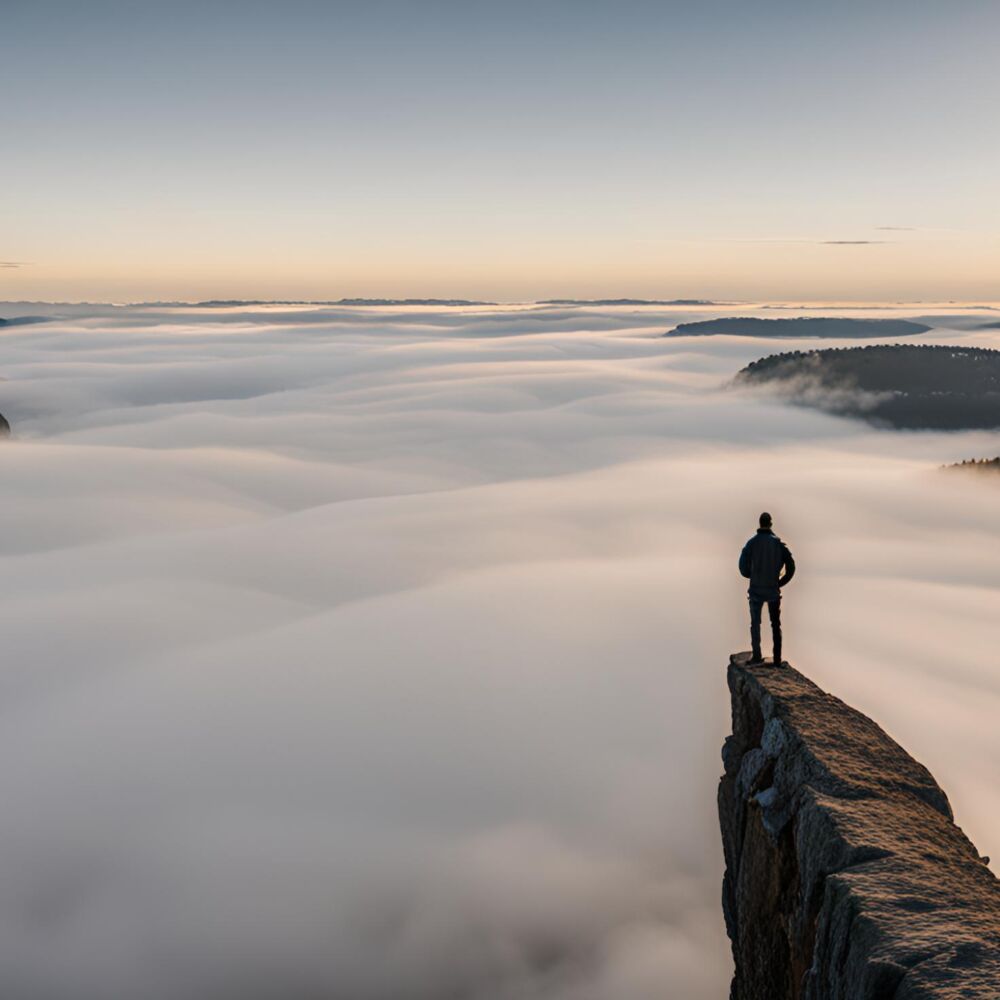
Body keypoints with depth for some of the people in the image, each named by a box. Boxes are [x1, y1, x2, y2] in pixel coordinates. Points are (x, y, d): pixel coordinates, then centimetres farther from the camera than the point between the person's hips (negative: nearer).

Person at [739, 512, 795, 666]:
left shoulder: (752, 543, -8)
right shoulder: (778, 543, -5)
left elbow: (743, 567, -7)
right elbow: (791, 566, -7)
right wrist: (781, 582, 5)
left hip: (756, 590, -1)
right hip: (773, 590, 1)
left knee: (755, 624, 14)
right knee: (776, 625, 12)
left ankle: (756, 655, 10)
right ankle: (777, 659, 10)